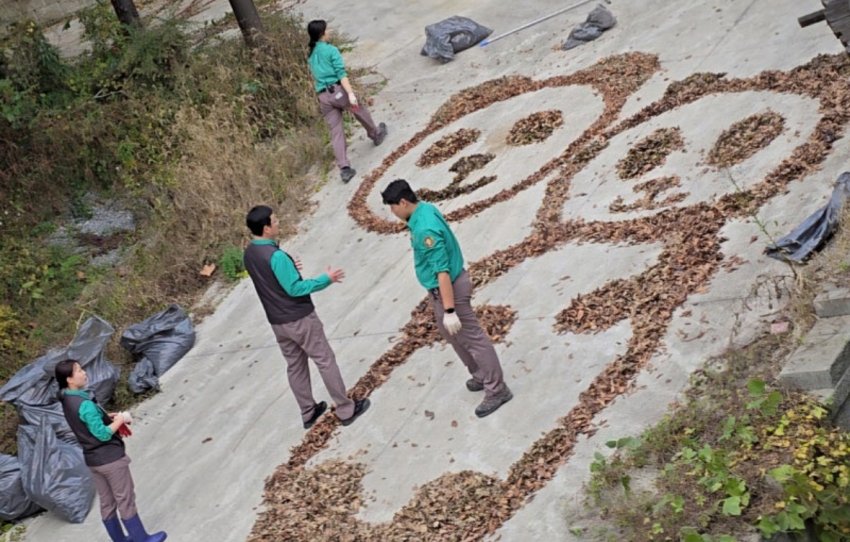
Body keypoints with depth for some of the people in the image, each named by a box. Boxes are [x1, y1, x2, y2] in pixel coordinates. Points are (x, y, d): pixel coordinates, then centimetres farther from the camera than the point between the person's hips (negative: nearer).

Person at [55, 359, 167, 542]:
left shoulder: (68, 401, 2)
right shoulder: (84, 404, -27)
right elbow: (102, 434, -23)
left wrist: (107, 416, 6)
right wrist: (120, 419, -10)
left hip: (92, 459, 8)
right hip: (110, 458, -8)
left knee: (107, 503, 16)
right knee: (125, 501, 4)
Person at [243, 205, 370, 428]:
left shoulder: (249, 254, 1)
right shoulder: (275, 256, -26)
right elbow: (295, 288, -24)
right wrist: (326, 279, -16)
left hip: (277, 322, 8)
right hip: (300, 319, -8)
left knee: (295, 366, 19)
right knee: (326, 361, 5)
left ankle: (308, 413, 30)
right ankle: (346, 410, 14)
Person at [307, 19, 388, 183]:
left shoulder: (311, 55, 16)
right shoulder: (331, 50, -6)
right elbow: (341, 73, -15)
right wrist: (350, 93, -21)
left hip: (323, 96, 6)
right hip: (338, 90, -6)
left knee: (336, 133, 4)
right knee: (361, 111, 23)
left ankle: (344, 168, -3)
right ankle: (375, 134, 46)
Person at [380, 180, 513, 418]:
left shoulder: (425, 229, -31)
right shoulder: (425, 209, 1)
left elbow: (442, 271, -31)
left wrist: (449, 310, -29)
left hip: (448, 288, -10)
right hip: (442, 287, 10)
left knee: (472, 338, 2)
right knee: (450, 334, 24)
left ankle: (497, 390, 15)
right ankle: (481, 376, 39)